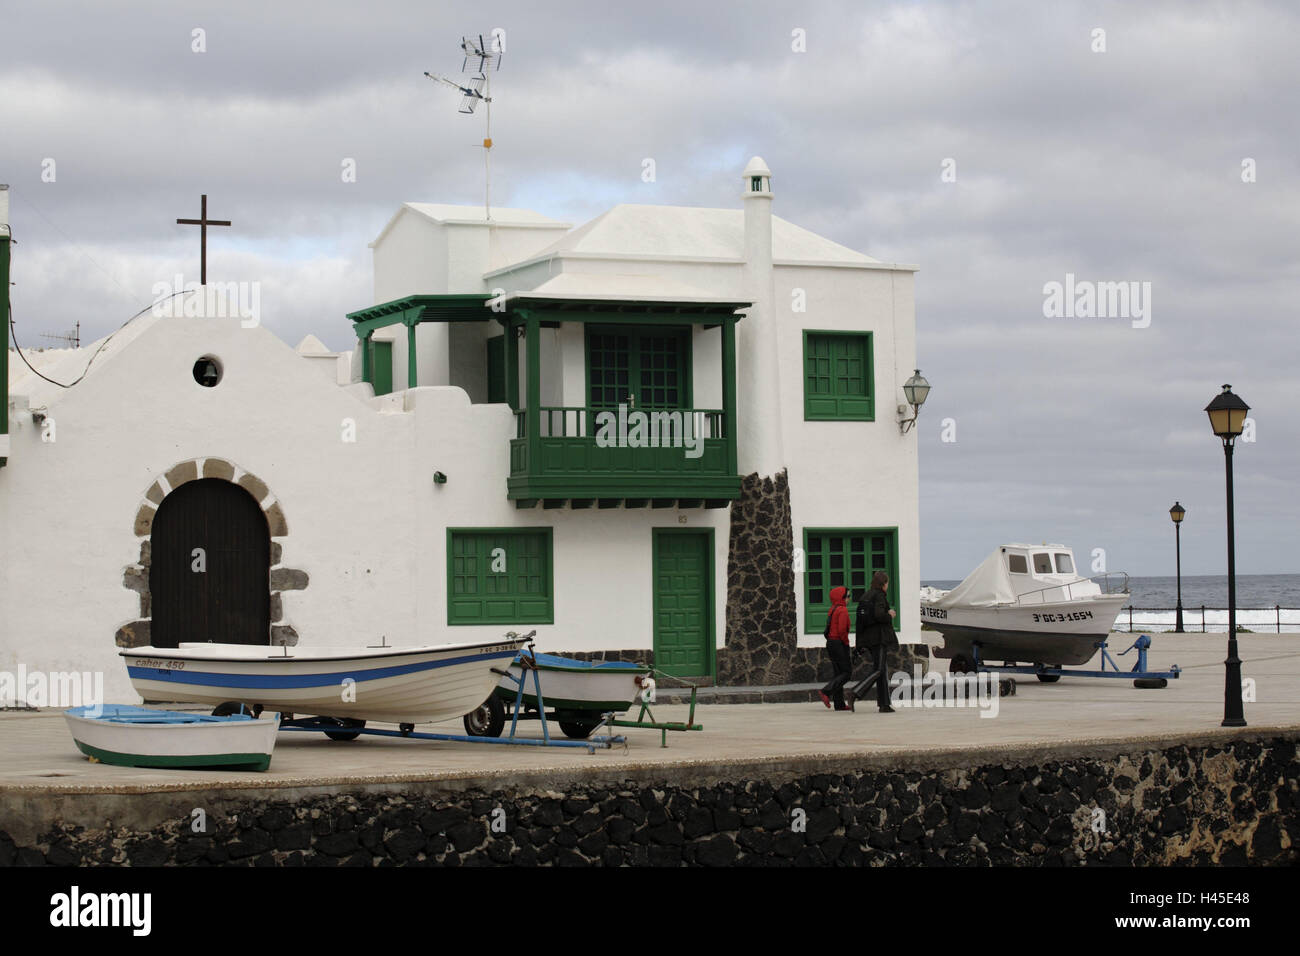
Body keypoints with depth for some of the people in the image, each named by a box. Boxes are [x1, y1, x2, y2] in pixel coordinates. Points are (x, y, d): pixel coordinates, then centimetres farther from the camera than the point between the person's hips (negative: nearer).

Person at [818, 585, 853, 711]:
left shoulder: (832, 610, 16)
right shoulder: (842, 610, -13)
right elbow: (842, 630, -22)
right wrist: (846, 642, -8)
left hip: (830, 643, 10)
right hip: (839, 643, -10)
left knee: (839, 672, 10)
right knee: (847, 671, -6)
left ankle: (839, 704, 8)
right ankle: (827, 692, -19)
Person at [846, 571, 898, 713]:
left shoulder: (865, 596, 14)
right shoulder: (879, 596, -11)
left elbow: (861, 618, 13)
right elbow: (879, 615, -24)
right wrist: (890, 616, -5)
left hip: (868, 636, 9)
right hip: (879, 637, -9)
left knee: (883, 669, 10)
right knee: (878, 670, -8)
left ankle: (884, 705, 7)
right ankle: (853, 694, -21)